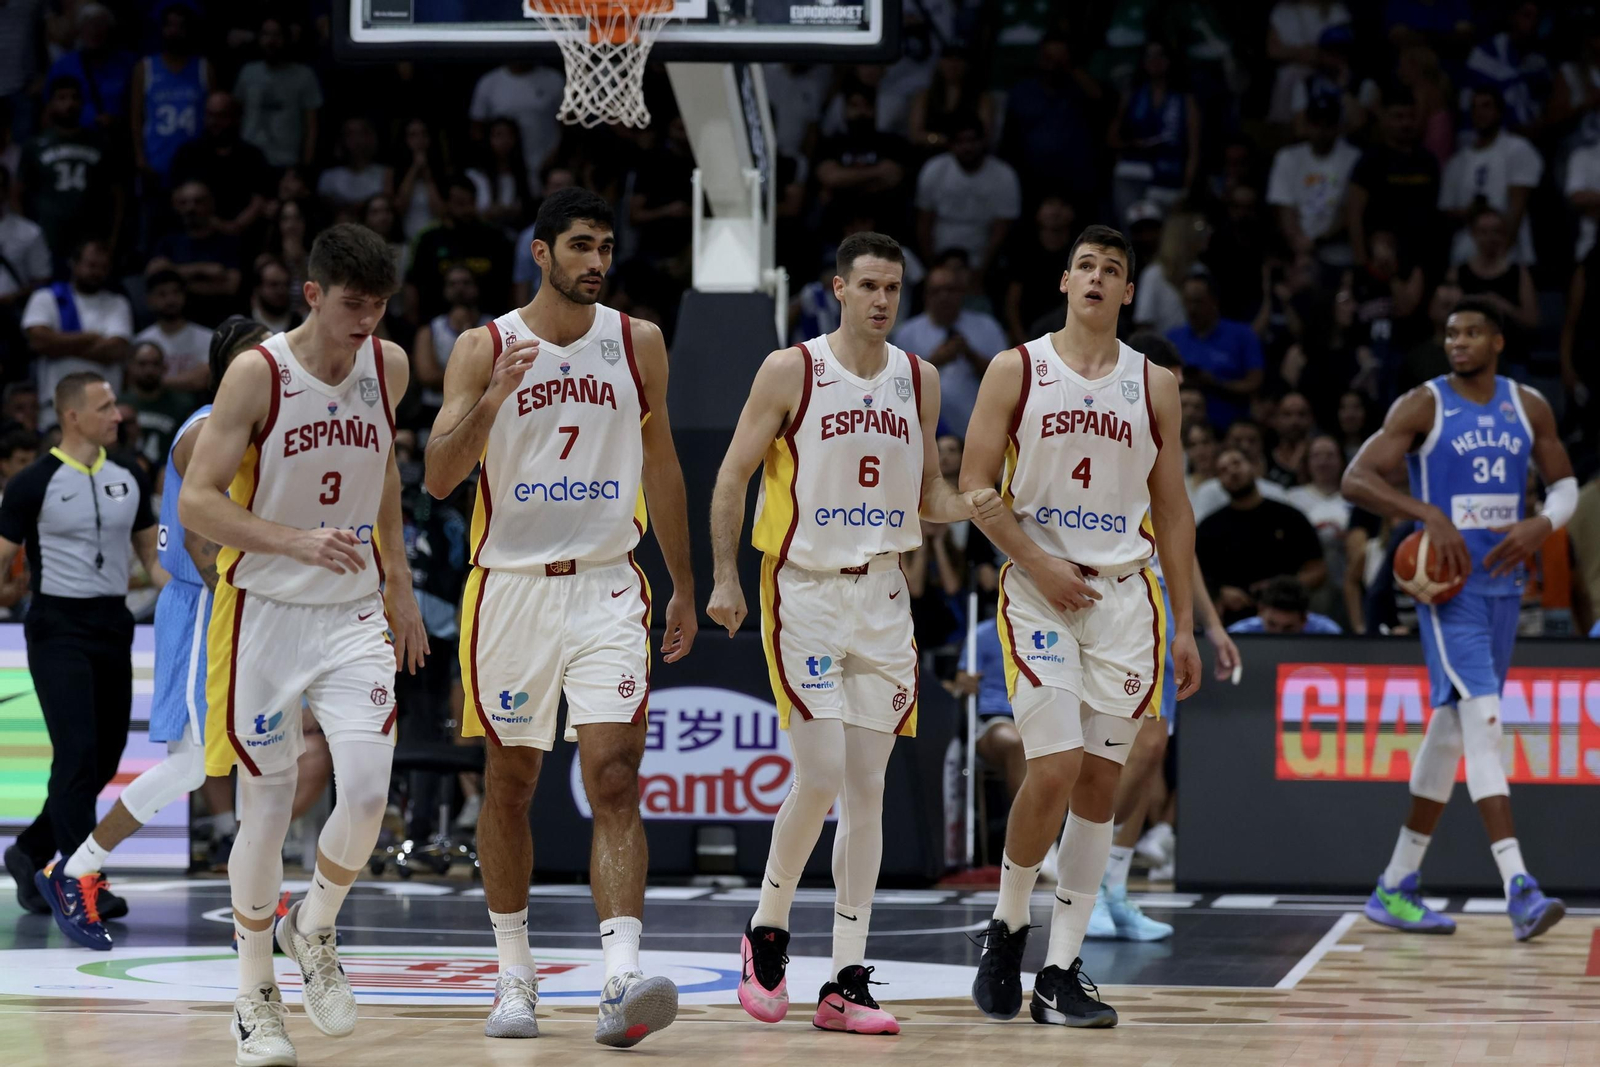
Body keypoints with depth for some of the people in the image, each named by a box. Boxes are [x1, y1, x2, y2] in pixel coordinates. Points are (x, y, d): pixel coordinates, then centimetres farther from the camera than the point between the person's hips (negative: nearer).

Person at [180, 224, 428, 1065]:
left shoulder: (388, 368, 1)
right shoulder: (258, 374, -14)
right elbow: (196, 500, -18)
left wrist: (398, 581, 21)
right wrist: (298, 541, -31)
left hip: (353, 615, 3)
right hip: (263, 611, -3)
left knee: (367, 795, -13)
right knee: (267, 810, 1)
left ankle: (313, 931, 16)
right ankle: (255, 995, 18)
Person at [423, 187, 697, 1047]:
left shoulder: (637, 343, 5)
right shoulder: (484, 349, -3)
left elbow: (660, 466, 14)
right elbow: (439, 477, -10)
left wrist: (684, 589, 16)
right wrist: (493, 397, -26)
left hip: (606, 587, 0)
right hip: (512, 583, 0)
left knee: (615, 780, -13)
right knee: (509, 785, 10)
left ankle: (623, 980, -24)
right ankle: (514, 975, 24)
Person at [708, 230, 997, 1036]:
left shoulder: (918, 380, 8)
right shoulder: (791, 371, -5)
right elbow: (733, 475, -2)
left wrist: (968, 507, -6)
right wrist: (724, 577, -10)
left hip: (882, 593, 4)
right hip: (804, 588, -4)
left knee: (867, 788, 2)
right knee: (821, 778, -13)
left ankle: (847, 982, 5)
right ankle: (767, 931, 11)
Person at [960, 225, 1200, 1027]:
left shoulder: (1153, 385, 8)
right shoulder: (1017, 371, 0)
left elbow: (1172, 511, 11)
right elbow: (974, 487, -1)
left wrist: (1184, 624, 7)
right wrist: (1038, 563, -13)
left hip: (1125, 595, 3)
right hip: (1040, 590, -3)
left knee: (1101, 781, 0)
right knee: (1055, 770, -15)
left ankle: (1061, 973, 5)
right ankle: (1006, 927, 10)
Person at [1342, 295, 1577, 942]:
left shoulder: (1528, 408, 9)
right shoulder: (1423, 406, -7)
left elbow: (1565, 485, 16)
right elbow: (1356, 480, -13)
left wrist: (1541, 526, -7)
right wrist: (1428, 515, -27)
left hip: (1502, 584, 6)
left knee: (1451, 730, 11)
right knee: (1483, 719, -19)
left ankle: (1397, 888, 21)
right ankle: (1519, 891, -27)